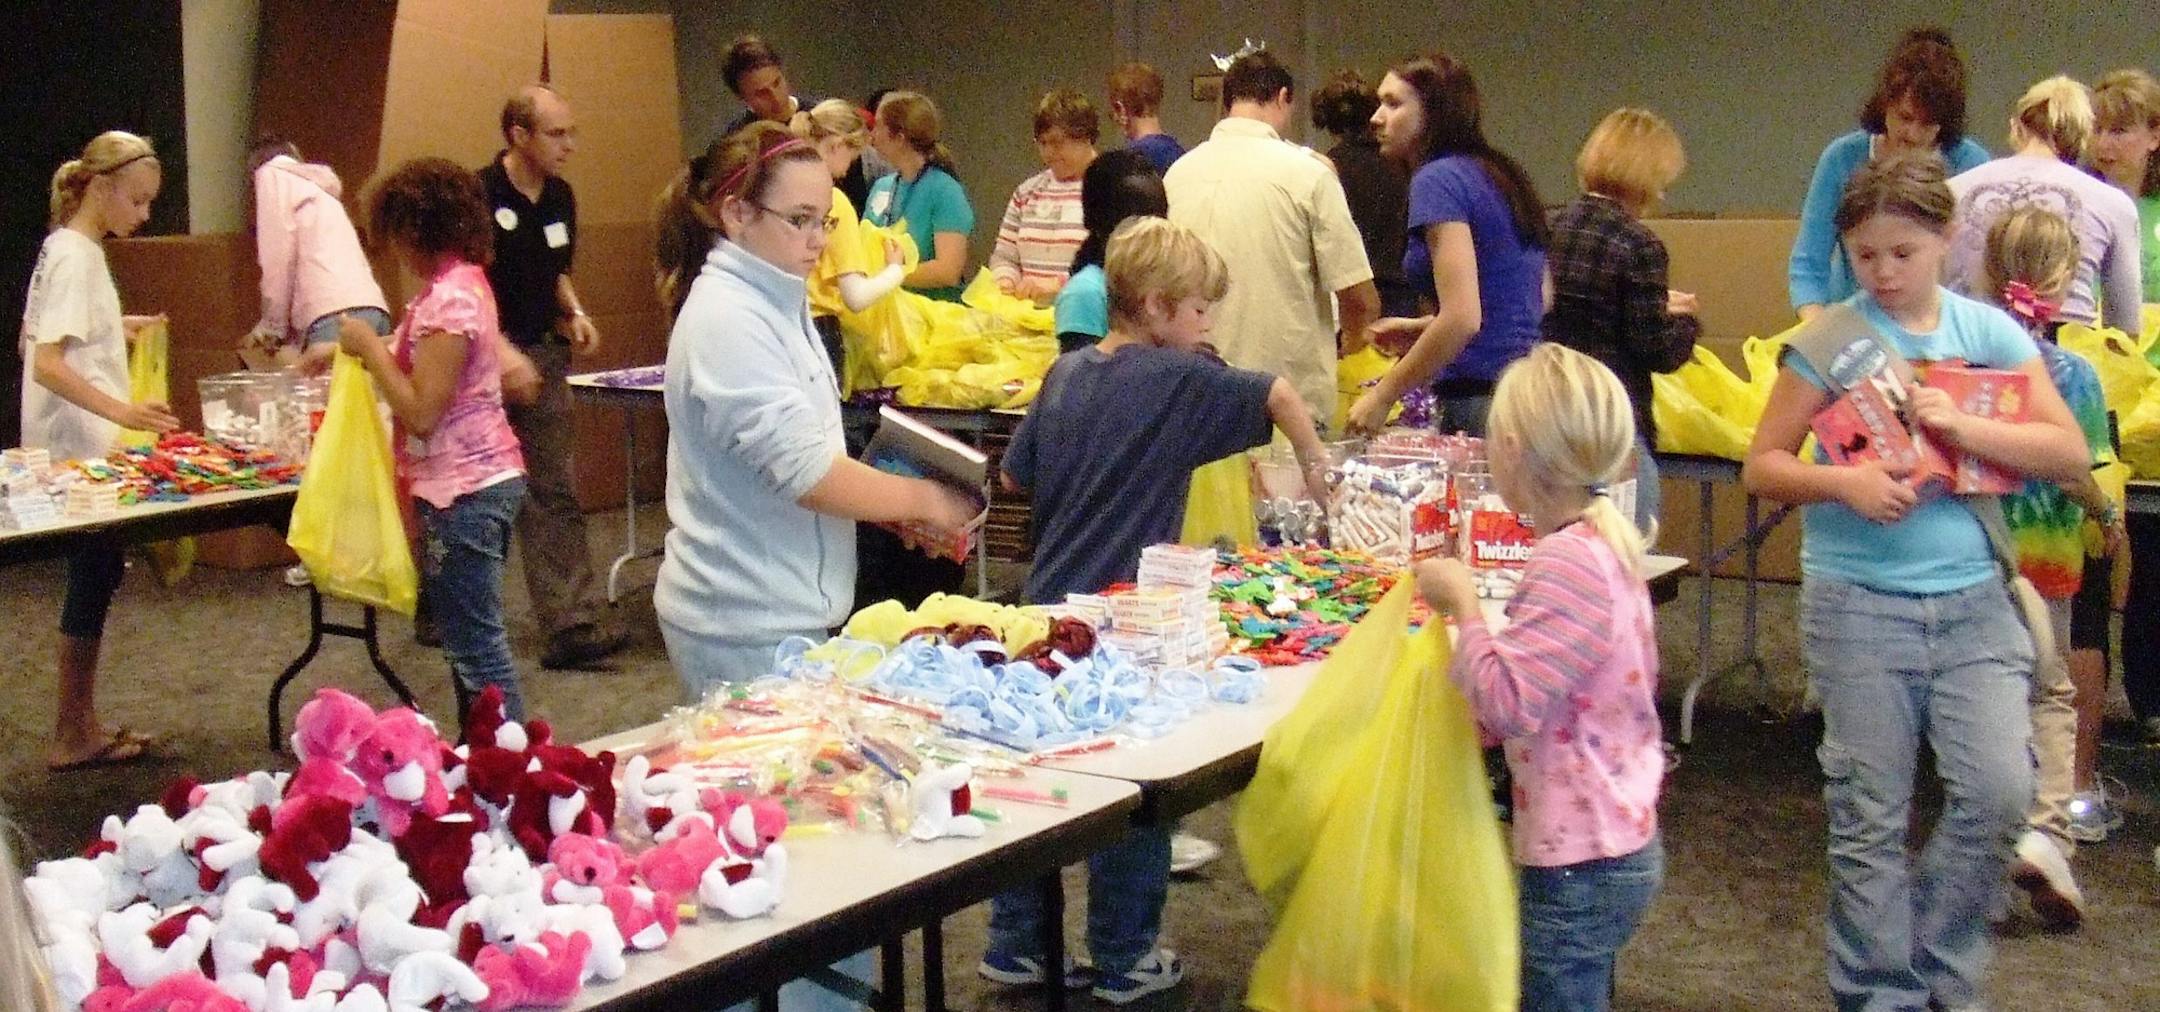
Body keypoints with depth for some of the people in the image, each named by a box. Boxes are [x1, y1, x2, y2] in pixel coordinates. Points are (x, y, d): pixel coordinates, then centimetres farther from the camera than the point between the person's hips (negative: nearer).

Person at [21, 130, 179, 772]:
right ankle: (72, 738, 4)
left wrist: (119, 330, 16)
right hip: (76, 453, -10)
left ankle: (81, 727, 21)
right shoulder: (75, 258, -17)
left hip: (82, 451, 10)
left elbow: (40, 340, 21)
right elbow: (47, 364, -26)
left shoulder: (72, 250, 12)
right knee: (92, 579, -4)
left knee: (97, 575, 13)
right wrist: (121, 411, -35)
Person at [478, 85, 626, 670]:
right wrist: (498, 349, -24)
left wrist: (574, 312, 4)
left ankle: (571, 626, -3)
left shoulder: (560, 199, 9)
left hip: (542, 355, 6)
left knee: (554, 495, 0)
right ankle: (439, 612, 24)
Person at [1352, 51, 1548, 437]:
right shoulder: (1502, 175, 17)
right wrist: (1425, 328, 25)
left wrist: (1382, 396, -10)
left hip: (1481, 402, -9)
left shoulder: (1438, 180, -10)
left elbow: (1462, 317, -19)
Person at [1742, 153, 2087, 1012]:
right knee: (1871, 816, 4)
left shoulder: (1989, 331, 4)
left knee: (1999, 792, -6)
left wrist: (1963, 428, -16)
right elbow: (1762, 467, -2)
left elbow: (2069, 454, -1)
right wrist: (1842, 482, -20)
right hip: (1858, 602, -2)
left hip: (1973, 599, 2)